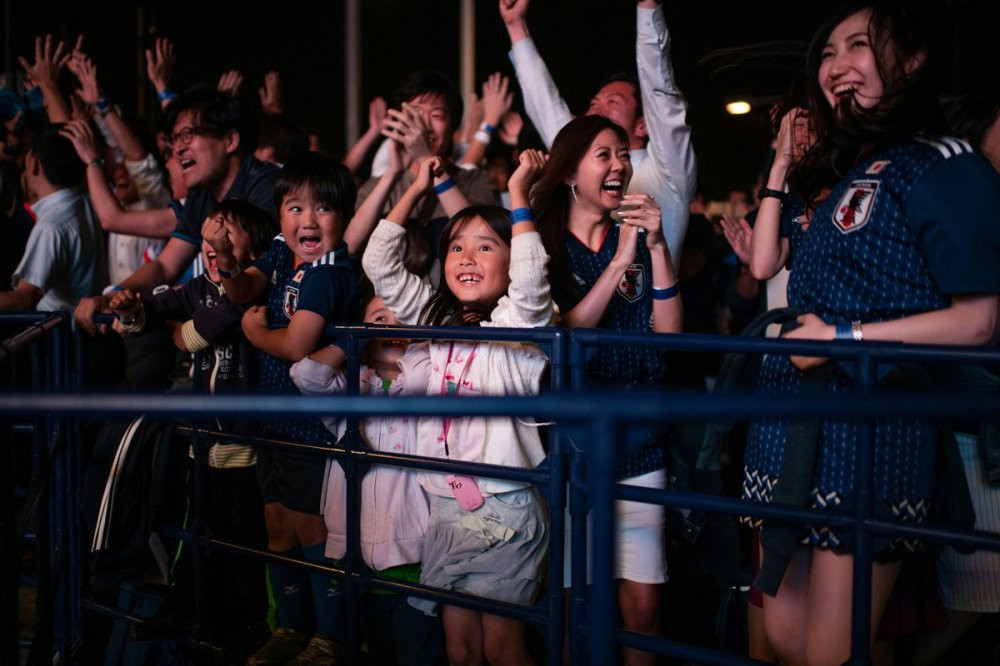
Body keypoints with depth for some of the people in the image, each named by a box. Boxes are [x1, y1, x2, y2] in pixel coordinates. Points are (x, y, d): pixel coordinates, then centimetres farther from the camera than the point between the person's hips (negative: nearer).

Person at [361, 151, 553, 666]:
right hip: (445, 506, 5)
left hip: (505, 511, -5)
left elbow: (531, 280, -26)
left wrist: (519, 192, -21)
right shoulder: (433, 319, 10)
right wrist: (417, 189, 7)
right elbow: (379, 264, 8)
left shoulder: (519, 322, -5)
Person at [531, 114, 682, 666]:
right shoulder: (544, 244, -1)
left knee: (643, 604, 1)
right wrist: (619, 262, -19)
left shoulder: (639, 237, 7)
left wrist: (656, 247, -12)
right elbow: (562, 339, -14)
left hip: (638, 448, 2)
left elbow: (670, 331, -3)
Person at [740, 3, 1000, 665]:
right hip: (795, 432, 9)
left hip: (871, 435, -9)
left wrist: (844, 338, -17)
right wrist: (781, 172, 21)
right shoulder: (842, 175, 19)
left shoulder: (942, 164, -7)